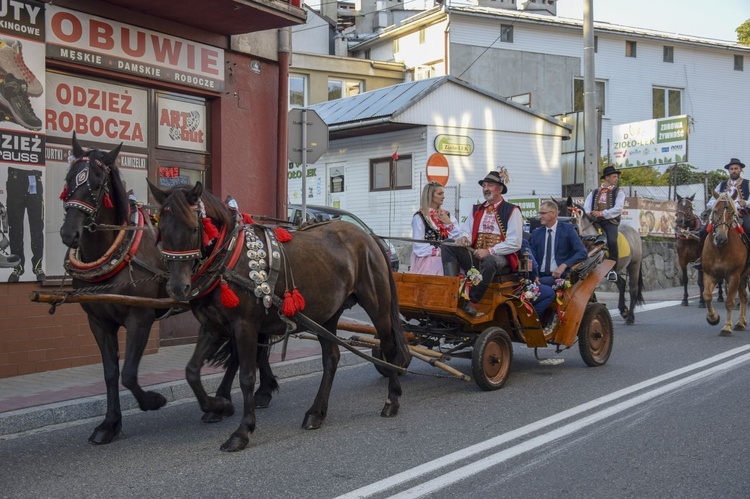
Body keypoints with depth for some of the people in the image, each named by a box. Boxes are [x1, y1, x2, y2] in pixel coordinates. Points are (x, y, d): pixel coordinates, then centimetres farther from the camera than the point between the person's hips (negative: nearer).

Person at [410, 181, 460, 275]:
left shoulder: (447, 215, 17)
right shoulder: (419, 217, 0)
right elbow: (420, 246, -7)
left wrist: (449, 223, -2)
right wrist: (439, 252, -12)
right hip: (428, 260, -4)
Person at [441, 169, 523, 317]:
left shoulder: (512, 211, 2)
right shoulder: (476, 210, 21)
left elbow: (515, 243, -7)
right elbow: (466, 231, 16)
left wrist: (489, 251, -17)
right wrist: (464, 238, -11)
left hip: (498, 257, -5)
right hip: (475, 256, 5)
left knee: (490, 261, -40)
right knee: (448, 247, -17)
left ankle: (472, 301, -31)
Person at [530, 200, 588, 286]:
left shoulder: (567, 229, 4)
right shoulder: (536, 232, 15)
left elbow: (583, 253, -6)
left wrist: (564, 265, -20)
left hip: (559, 275, -3)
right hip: (540, 275, 3)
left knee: (542, 282, -35)